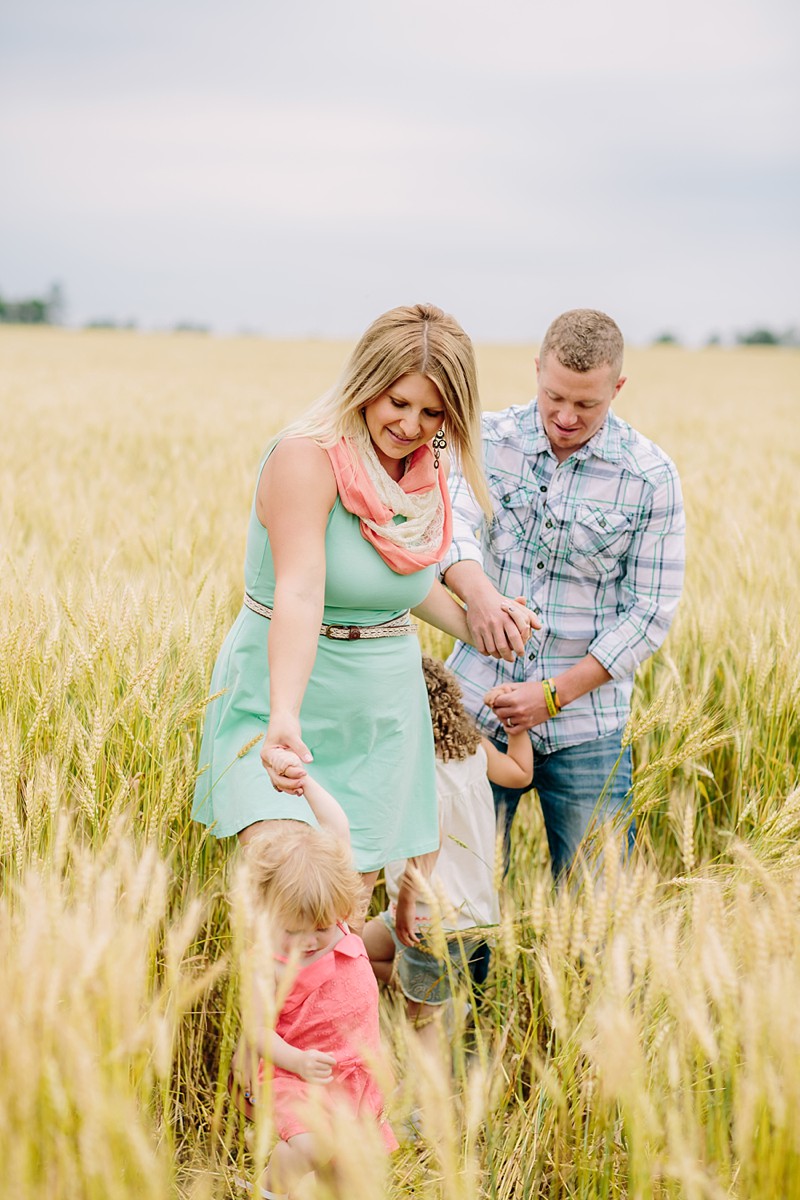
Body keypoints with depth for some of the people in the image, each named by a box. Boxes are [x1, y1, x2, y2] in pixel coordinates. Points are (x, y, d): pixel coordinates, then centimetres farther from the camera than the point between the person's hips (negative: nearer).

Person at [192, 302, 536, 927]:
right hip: (282, 706, -6)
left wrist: (471, 624, 9)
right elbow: (300, 594, -31)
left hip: (382, 719, 6)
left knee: (345, 925, 5)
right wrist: (284, 718, -43)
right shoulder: (308, 457, -18)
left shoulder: (423, 469, 4)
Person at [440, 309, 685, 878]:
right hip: (476, 706, 1)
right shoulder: (488, 439, 2)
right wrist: (476, 587, -38)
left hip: (584, 724, -1)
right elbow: (454, 521, -15)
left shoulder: (650, 477, -3)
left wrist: (554, 695, -11)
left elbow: (651, 609, -4)